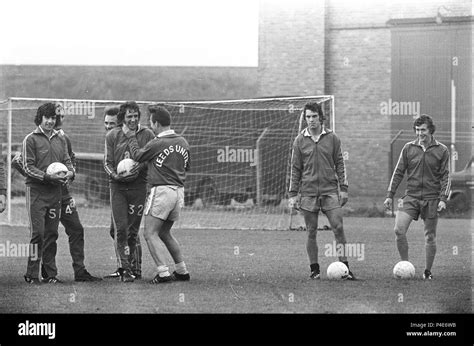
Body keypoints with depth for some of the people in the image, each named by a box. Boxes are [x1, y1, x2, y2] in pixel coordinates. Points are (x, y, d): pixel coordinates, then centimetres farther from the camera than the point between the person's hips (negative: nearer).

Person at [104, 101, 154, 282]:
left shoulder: (147, 135, 3)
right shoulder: (112, 136, 6)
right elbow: (107, 162, 7)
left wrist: (140, 168, -16)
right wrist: (115, 175, -12)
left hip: (139, 185, 0)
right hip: (118, 186, 0)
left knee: (133, 230, 4)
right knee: (121, 228, -8)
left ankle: (130, 265, 18)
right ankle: (125, 268, -5)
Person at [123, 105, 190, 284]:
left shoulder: (156, 144, -14)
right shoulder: (183, 142, 7)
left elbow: (137, 155, 3)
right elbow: (186, 166, 20)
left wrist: (131, 136, 15)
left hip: (161, 191, -8)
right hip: (179, 191, 8)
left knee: (150, 234, -3)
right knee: (165, 233, 21)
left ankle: (164, 273, -15)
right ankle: (182, 271, 22)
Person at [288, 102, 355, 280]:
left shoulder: (332, 138, 4)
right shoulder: (300, 140, 5)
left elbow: (339, 164, 8)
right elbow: (295, 169, 7)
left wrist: (343, 188, 1)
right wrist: (292, 194, 3)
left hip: (330, 191, 0)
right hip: (308, 192, 0)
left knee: (338, 227, -8)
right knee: (311, 232, 3)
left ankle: (344, 267, -3)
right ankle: (314, 269, 10)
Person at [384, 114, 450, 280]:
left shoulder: (441, 151, 1)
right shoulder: (408, 148, 5)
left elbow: (445, 177, 2)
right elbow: (398, 172, 9)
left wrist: (443, 199, -8)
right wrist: (390, 195, 6)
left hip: (431, 199, -1)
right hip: (411, 196, 1)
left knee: (430, 237, 4)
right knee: (399, 230, -15)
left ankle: (428, 271, 17)